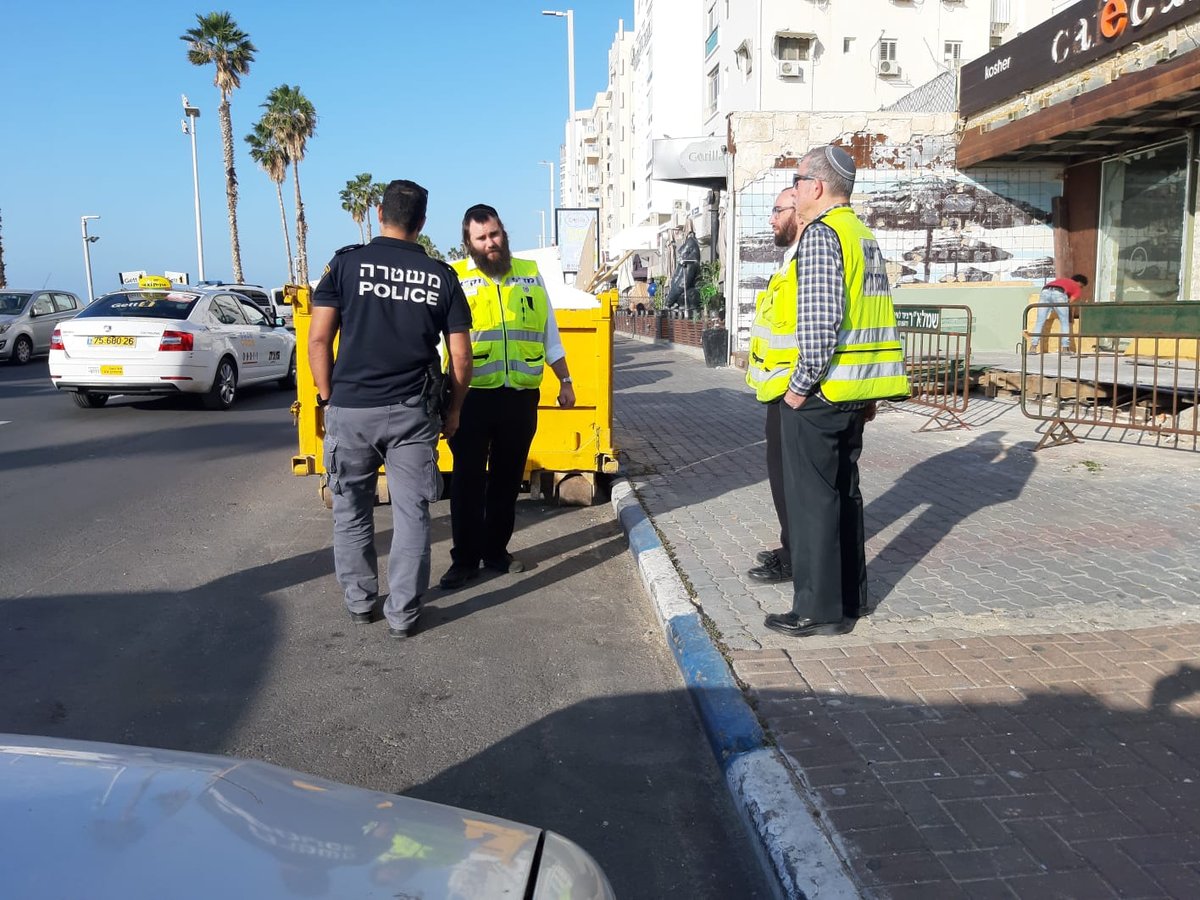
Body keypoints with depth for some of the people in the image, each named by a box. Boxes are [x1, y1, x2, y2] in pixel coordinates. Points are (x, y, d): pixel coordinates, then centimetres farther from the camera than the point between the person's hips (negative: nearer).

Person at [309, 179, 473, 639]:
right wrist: (453, 408, 15)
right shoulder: (441, 275, 3)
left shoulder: (347, 262, 0)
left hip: (349, 408, 0)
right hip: (411, 412, 0)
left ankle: (360, 600, 27)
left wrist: (328, 396, 7)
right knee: (411, 513, 8)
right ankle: (402, 613, 13)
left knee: (351, 510, 15)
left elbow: (318, 338, -3)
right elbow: (461, 356, 3)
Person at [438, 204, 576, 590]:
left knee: (508, 478, 12)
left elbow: (549, 334, 17)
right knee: (467, 479, 4)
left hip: (521, 395, 3)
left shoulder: (530, 273, 11)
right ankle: (465, 558, 16)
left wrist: (565, 381, 16)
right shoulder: (454, 278, 0)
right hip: (472, 395, -3)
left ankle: (496, 550, 26)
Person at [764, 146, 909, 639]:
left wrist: (800, 385, -15)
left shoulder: (821, 234, -12)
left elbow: (819, 321, -22)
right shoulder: (864, 235, 16)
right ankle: (851, 597, 26)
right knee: (843, 491, 16)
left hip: (818, 393, -9)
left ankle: (820, 609, 7)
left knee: (812, 498, -1)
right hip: (853, 394, 9)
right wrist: (867, 394, 19)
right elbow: (874, 315, 17)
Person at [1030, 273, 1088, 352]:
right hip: (1059, 293, -4)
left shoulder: (1060, 280, 42)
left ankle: (1033, 347, -3)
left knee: (1039, 322, 5)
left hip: (1045, 291, 4)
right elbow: (1070, 301, 11)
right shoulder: (1077, 288, 26)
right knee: (1065, 322, 9)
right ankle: (1065, 348, 5)